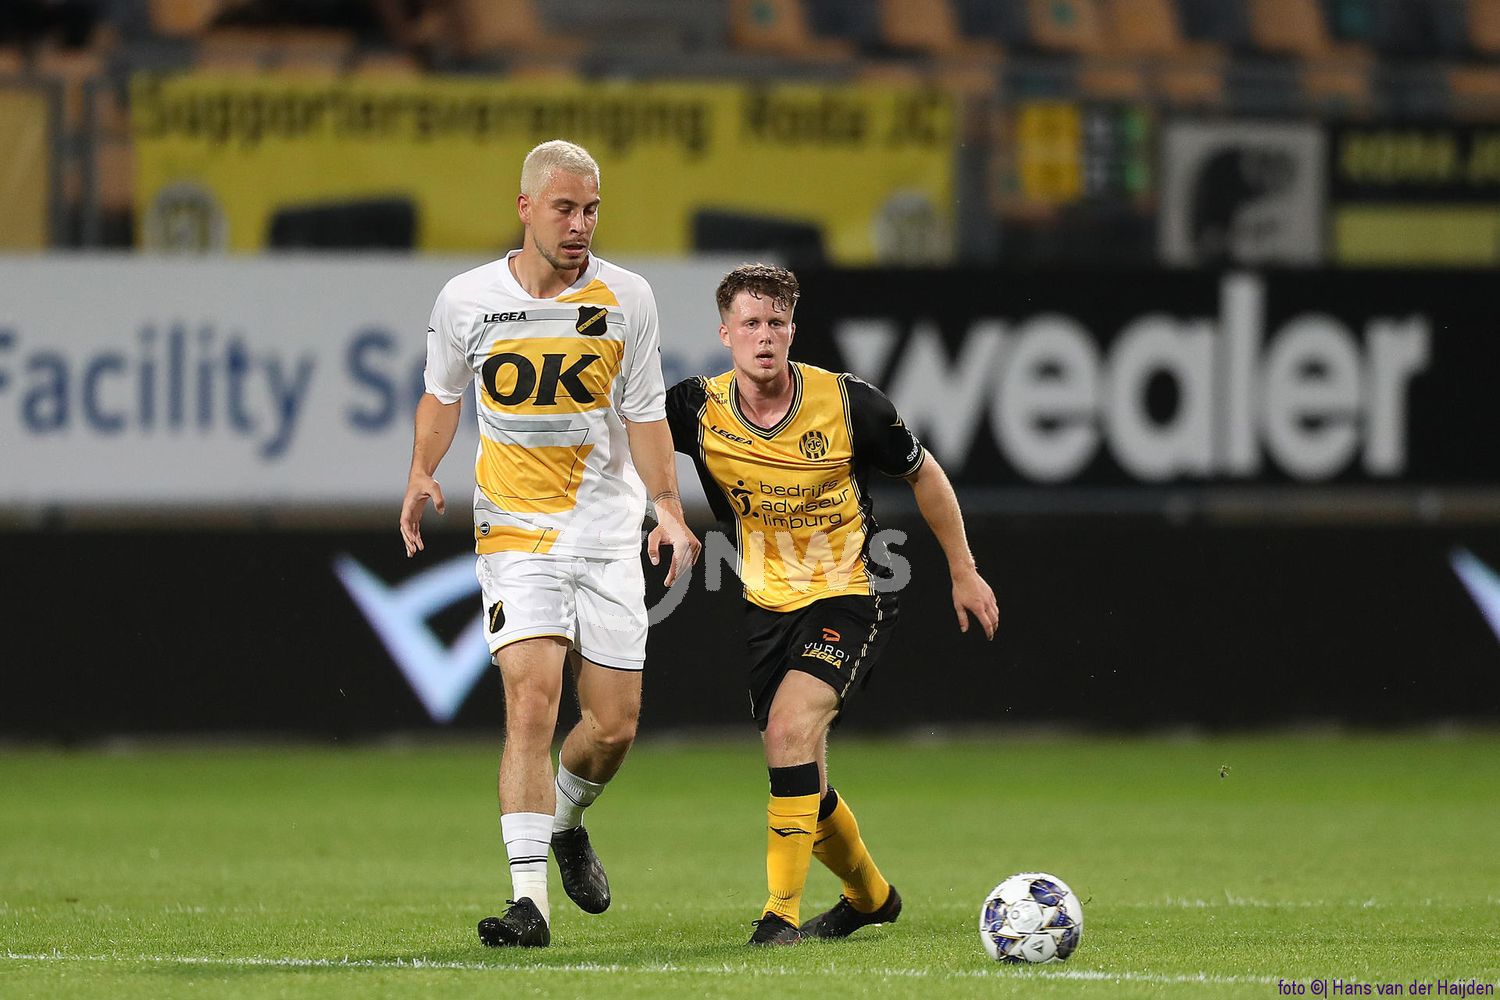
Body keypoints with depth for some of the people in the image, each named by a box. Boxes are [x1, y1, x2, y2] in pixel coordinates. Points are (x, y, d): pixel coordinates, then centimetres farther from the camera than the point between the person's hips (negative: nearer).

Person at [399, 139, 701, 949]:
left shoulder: (626, 298, 0)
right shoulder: (467, 299, -1)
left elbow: (644, 414, 6)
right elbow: (442, 394, 15)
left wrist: (668, 506, -7)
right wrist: (422, 475, 0)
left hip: (609, 537, 2)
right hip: (515, 535, -2)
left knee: (615, 725, 3)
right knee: (531, 704, -17)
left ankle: (566, 822, 36)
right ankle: (529, 898, -19)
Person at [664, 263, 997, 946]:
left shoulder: (847, 403, -15)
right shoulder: (699, 410, -10)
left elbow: (923, 474, 1)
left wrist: (963, 572, 7)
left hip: (850, 596, -4)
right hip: (768, 603, 4)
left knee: (791, 724, -27)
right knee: (799, 780, 10)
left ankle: (782, 911, -23)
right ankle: (869, 895, 38)